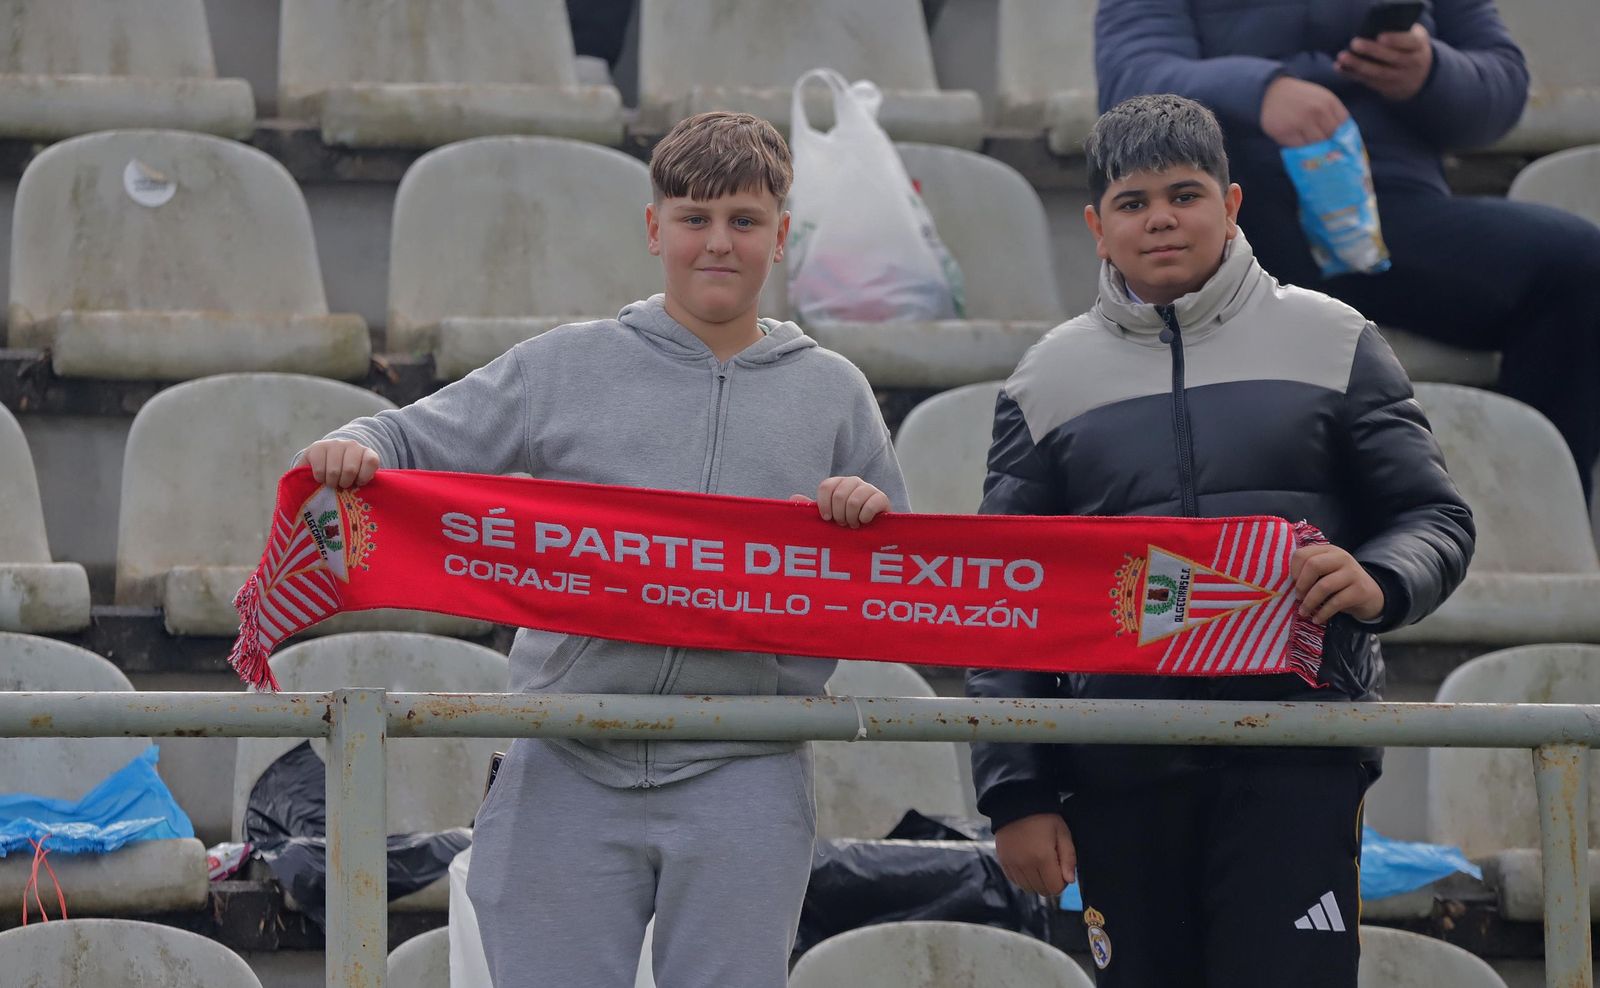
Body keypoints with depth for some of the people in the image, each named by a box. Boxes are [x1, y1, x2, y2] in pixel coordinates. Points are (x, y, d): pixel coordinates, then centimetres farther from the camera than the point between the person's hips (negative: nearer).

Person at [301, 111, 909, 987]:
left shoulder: (832, 392, 12)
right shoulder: (567, 367, 8)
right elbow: (414, 440, 9)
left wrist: (868, 519, -5)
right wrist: (355, 450, -13)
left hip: (742, 778, 1)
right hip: (570, 770, 0)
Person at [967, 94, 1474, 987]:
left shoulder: (1332, 342, 9)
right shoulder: (1051, 379, 13)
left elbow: (1436, 519, 10)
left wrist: (1378, 583, -14)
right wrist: (1015, 793, 3)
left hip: (1297, 754, -2)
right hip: (1119, 771, 2)